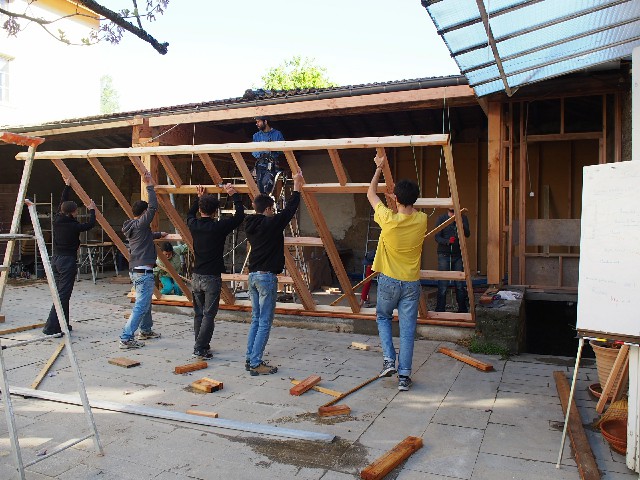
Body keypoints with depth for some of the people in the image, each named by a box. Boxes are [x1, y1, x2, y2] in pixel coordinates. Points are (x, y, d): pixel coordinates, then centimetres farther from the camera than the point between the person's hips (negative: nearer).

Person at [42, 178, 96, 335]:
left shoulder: (57, 220, 4)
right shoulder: (73, 226, -13)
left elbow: (62, 203, 20)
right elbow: (90, 224, 3)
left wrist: (67, 187, 30)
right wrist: (92, 210, 19)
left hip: (55, 259, 8)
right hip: (68, 261, -8)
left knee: (60, 292, 14)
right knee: (63, 295, -6)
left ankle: (62, 324, 21)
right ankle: (51, 327, -9)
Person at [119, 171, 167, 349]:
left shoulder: (131, 227, 14)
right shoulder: (141, 224, -13)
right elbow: (153, 207, -19)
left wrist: (159, 234, 49)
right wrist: (149, 185, -12)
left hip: (135, 270, 10)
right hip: (143, 271, -10)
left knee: (145, 302, 23)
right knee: (141, 306, -8)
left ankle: (146, 331, 36)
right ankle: (126, 338, -9)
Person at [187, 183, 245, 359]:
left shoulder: (194, 225, -1)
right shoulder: (219, 227, -14)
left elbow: (190, 214, 24)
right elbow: (240, 215, -3)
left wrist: (199, 197, 33)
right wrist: (234, 195, 7)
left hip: (197, 277, 5)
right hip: (212, 278, -5)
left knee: (198, 314, 14)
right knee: (209, 315, 0)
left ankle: (201, 346, 21)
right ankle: (200, 349, -4)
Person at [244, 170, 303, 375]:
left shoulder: (251, 225, 9)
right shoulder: (272, 223, -13)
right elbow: (290, 209, -2)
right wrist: (297, 186, 11)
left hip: (253, 275, 8)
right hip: (267, 276, -8)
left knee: (256, 320, 15)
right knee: (265, 322, -2)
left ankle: (250, 359, 18)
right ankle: (255, 364, 0)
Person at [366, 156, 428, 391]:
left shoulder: (388, 219, -16)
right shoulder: (421, 220, -7)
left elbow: (371, 194, 1)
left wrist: (379, 168, 12)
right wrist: (399, 192, 24)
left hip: (389, 281, -2)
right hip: (411, 283, 2)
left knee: (383, 317, 23)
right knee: (407, 328, 6)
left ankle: (388, 360, 10)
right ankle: (404, 376, 9)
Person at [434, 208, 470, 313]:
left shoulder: (463, 218, 7)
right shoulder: (441, 218, 2)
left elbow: (467, 234, -8)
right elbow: (437, 236, -6)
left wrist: (461, 225, -28)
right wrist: (447, 241, -26)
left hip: (458, 255, 2)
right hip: (444, 254, -2)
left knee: (461, 285, 3)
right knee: (442, 286, -6)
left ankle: (463, 309, 17)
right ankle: (439, 311, 1)